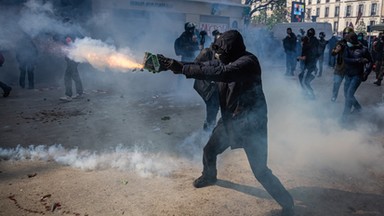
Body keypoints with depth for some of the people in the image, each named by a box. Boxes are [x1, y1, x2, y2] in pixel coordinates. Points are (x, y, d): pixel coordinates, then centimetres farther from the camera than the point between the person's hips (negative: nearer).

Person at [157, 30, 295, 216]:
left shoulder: (248, 62, -25)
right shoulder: (224, 61, 1)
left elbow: (219, 73, -38)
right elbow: (201, 66, 2)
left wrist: (181, 68, -38)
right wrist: (170, 63, -9)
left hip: (251, 123, -8)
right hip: (229, 119, 8)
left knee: (260, 171, -5)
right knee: (209, 150, 21)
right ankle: (209, 176, 53)